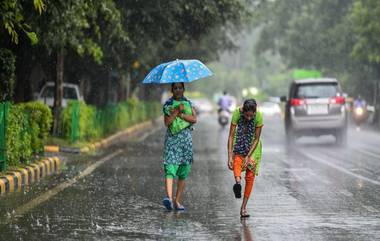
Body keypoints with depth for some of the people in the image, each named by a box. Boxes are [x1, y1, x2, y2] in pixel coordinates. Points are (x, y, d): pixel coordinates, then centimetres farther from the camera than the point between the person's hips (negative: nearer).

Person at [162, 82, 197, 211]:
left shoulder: (188, 103, 11)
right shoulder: (168, 104, 5)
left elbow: (194, 119, -3)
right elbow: (167, 122, -7)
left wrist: (179, 114, -10)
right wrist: (178, 110, -13)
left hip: (186, 138, 3)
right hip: (172, 138, -3)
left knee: (183, 172, 3)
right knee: (170, 168, -17)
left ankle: (177, 201, 9)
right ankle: (169, 197, -32)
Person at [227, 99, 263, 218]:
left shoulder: (259, 116, -24)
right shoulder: (237, 113, -25)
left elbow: (256, 139, -18)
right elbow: (231, 136, -24)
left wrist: (248, 156, -24)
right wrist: (230, 157, -31)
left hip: (253, 146, 0)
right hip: (239, 143, 0)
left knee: (250, 176, -5)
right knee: (237, 160, -33)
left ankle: (244, 207, 1)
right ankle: (238, 181, -59)